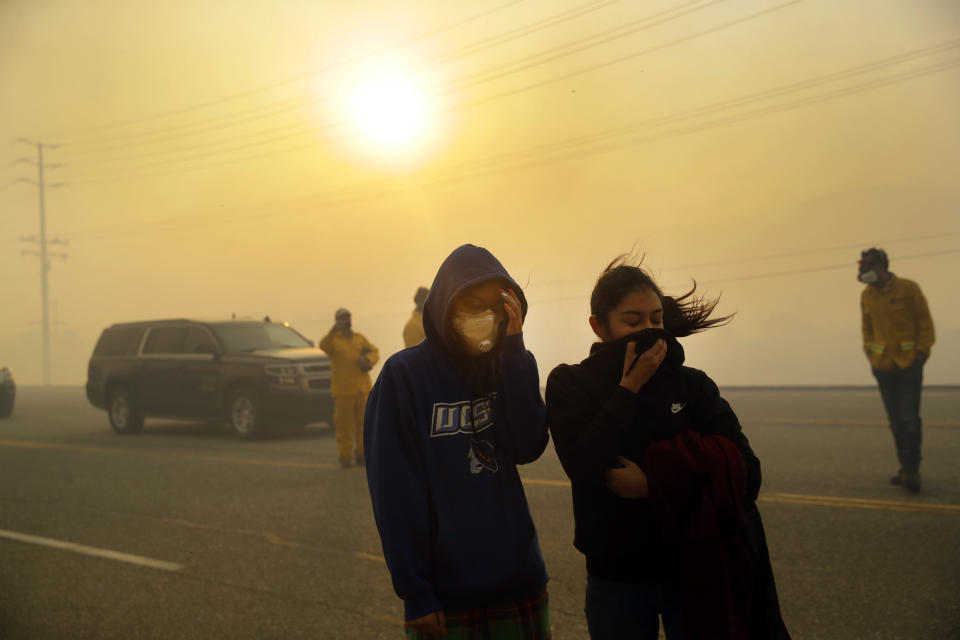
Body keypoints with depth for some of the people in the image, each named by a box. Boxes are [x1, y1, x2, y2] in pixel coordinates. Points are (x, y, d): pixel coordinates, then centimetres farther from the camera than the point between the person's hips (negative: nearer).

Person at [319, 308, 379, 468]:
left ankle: (361, 454, 17)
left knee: (363, 423, 6)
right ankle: (345, 456, 6)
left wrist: (367, 359, -15)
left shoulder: (360, 338, 15)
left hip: (363, 388, 4)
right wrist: (333, 331, -38)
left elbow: (374, 352, 8)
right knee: (344, 424, -3)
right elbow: (324, 346, -21)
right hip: (343, 390, -4)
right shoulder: (333, 339, 1)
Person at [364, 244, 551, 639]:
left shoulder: (505, 366, 4)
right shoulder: (404, 375, -9)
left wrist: (514, 349, -15)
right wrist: (415, 593, -13)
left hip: (518, 577, 4)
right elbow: (395, 493, -11)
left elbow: (527, 448, -11)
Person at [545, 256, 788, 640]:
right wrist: (629, 389, -18)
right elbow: (585, 468, -20)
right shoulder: (570, 385, -5)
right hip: (616, 579, -1)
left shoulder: (692, 384, -2)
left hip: (696, 571, 1)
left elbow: (744, 469, -10)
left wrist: (656, 482, -18)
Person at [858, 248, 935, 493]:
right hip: (883, 365, 4)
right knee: (895, 418, 5)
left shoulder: (909, 288, -8)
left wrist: (921, 355, -10)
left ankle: (912, 470, -8)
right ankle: (906, 468, 15)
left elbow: (925, 323, -5)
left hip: (909, 362, -4)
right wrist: (871, 358, 5)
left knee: (910, 416, -13)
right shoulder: (867, 295, 4)